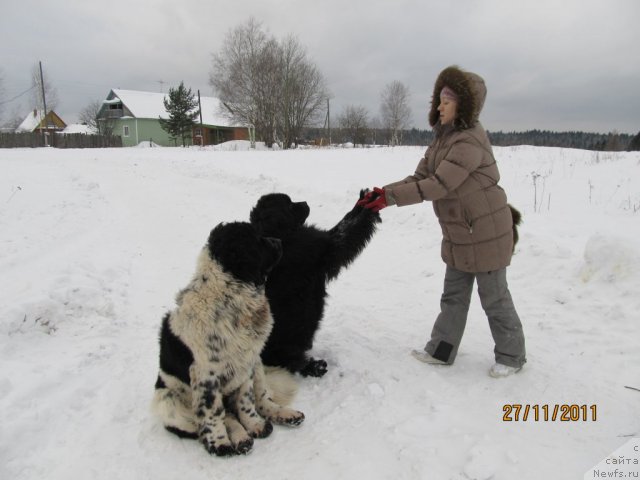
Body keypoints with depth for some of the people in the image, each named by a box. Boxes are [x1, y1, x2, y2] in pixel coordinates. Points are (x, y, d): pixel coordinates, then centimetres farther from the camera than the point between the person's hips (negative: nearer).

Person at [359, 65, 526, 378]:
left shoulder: (469, 141, -23)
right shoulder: (443, 138, 7)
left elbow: (438, 185, -29)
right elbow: (419, 178, 2)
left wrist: (389, 198, -29)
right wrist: (383, 191, -13)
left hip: (486, 232, -9)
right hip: (458, 234, 9)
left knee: (494, 297, 6)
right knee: (453, 295, 15)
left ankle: (512, 356, 25)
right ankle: (441, 351, 27)